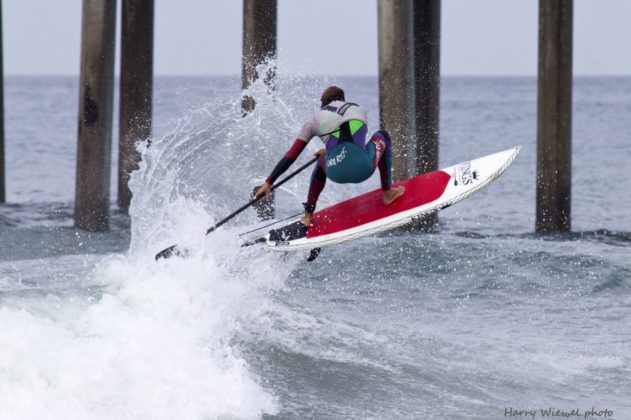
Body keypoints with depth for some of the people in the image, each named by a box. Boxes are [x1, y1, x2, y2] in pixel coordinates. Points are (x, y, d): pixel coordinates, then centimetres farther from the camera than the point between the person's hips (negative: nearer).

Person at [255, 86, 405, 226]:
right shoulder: (359, 111, 23)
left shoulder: (315, 121, 19)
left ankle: (308, 216, 34)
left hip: (336, 174, 0)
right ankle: (387, 193, 34)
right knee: (381, 136, 32)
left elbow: (290, 156, 18)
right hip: (362, 170, 0)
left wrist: (269, 182, 25)